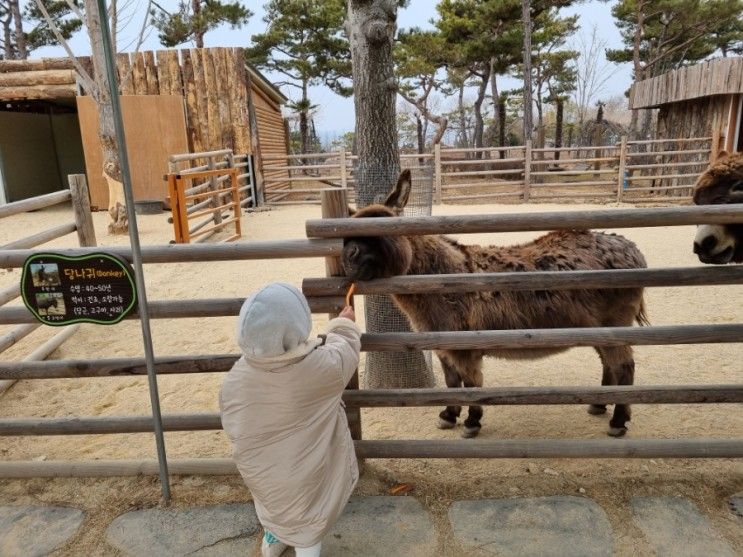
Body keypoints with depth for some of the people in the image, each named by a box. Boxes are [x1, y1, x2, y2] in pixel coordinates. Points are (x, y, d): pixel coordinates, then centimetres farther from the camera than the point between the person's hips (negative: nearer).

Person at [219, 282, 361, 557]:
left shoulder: (235, 378, -26)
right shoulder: (324, 366, -34)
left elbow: (233, 428, -8)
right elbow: (345, 347, -11)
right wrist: (345, 324, 10)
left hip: (260, 471, 4)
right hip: (305, 473, -3)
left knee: (275, 500, 35)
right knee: (306, 520, 26)